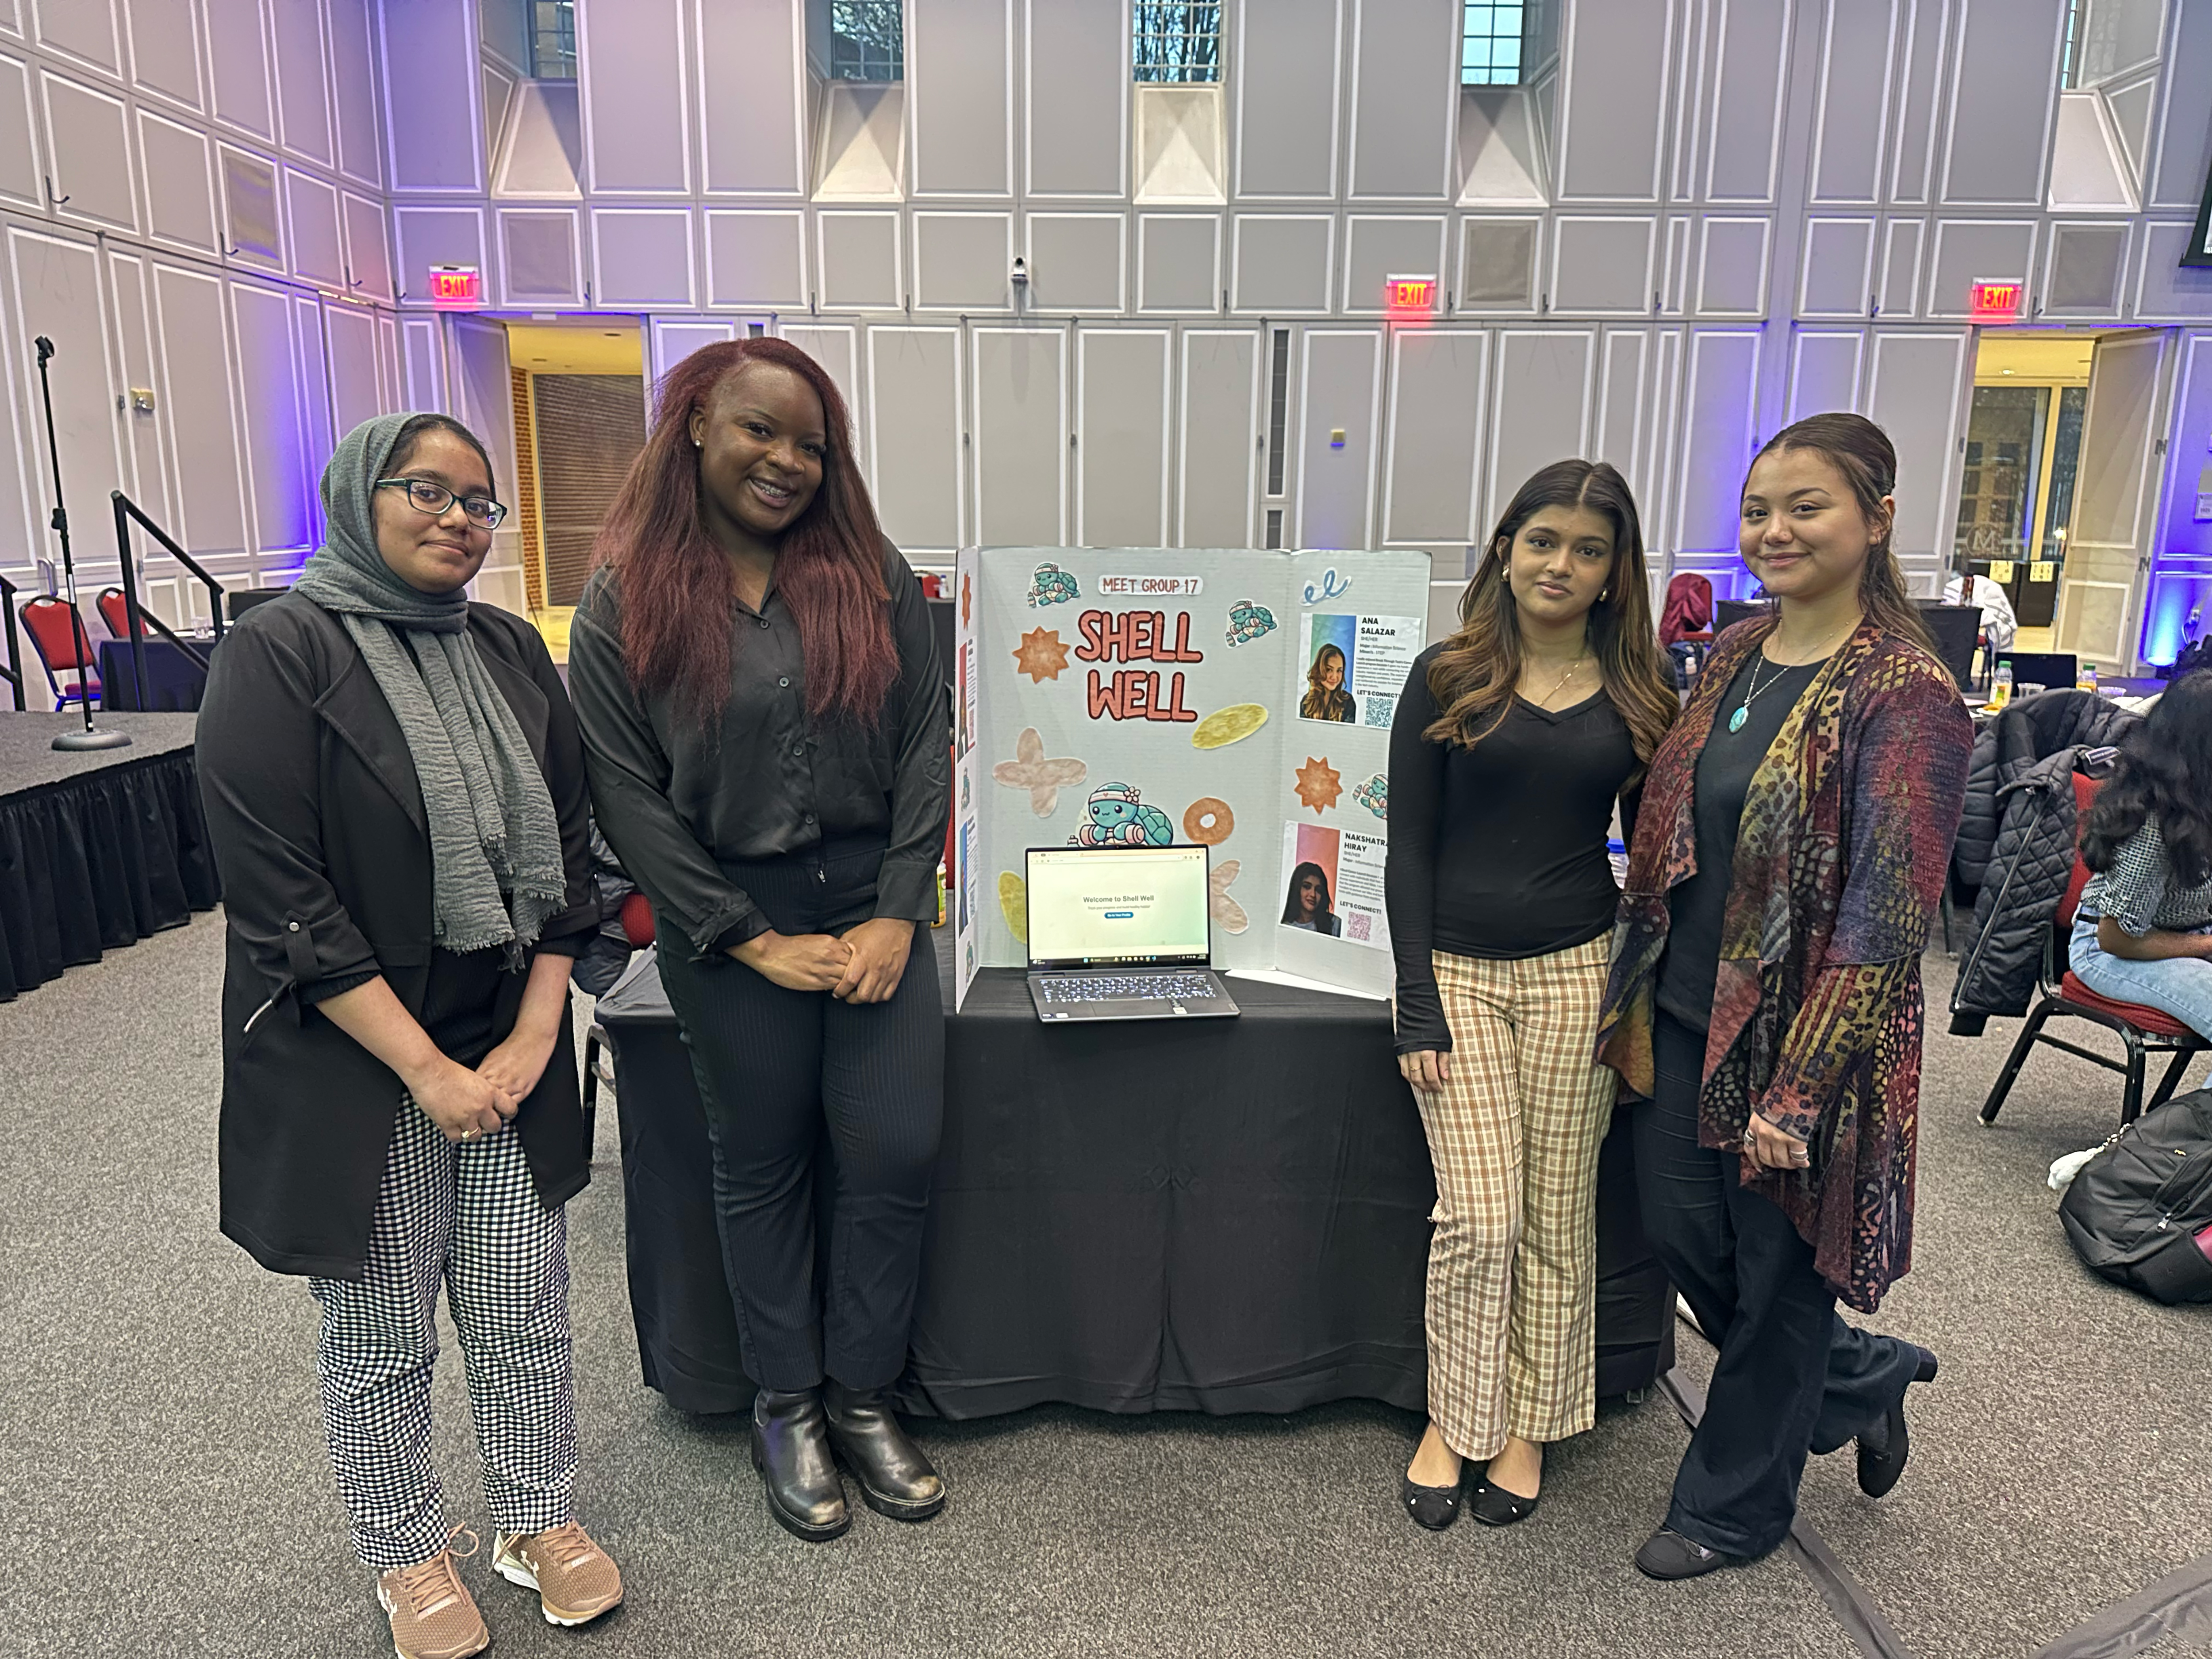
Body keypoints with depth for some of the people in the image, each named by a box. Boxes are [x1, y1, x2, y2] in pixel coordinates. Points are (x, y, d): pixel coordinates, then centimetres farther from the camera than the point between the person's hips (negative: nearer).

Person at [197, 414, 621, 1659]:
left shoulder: (512, 651, 6)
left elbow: (565, 852, 5)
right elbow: (279, 897, -16)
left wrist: (532, 1038, -4)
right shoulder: (278, 657, -10)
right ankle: (410, 1558, 36)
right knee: (380, 1340, 12)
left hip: (509, 1054, 4)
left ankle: (541, 1521, 36)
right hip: (354, 1073, -4)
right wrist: (425, 1067, -16)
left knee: (527, 1314, 13)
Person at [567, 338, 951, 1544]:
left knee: (898, 1154, 3)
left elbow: (925, 748, 1)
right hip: (729, 924, -2)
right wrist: (757, 944, -11)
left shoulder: (876, 581, 2)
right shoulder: (624, 605, -4)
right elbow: (627, 798, -7)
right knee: (761, 1169, 12)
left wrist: (899, 912, -8)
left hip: (875, 909, 2)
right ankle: (786, 1407, 32)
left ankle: (862, 1396, 26)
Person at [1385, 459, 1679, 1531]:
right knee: (1479, 1218, -3)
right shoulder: (1447, 681, -1)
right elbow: (1410, 851, -2)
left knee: (1558, 1217, 9)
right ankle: (1452, 1422, 20)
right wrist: (1418, 1009, -7)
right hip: (1458, 970, -2)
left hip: (1577, 972, 2)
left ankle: (1528, 1427, 27)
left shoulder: (1639, 695, 5)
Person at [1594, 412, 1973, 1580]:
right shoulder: (1730, 659, 6)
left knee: (1779, 1273, 11)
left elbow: (1884, 917, -19)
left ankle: (1734, 1507, 35)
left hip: (1801, 1041, -7)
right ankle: (1863, 1378, 44)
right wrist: (1637, 1001, 11)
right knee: (1682, 1236, 15)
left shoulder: (1906, 696, -16)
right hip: (1688, 1013, 7)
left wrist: (1796, 1090, -21)